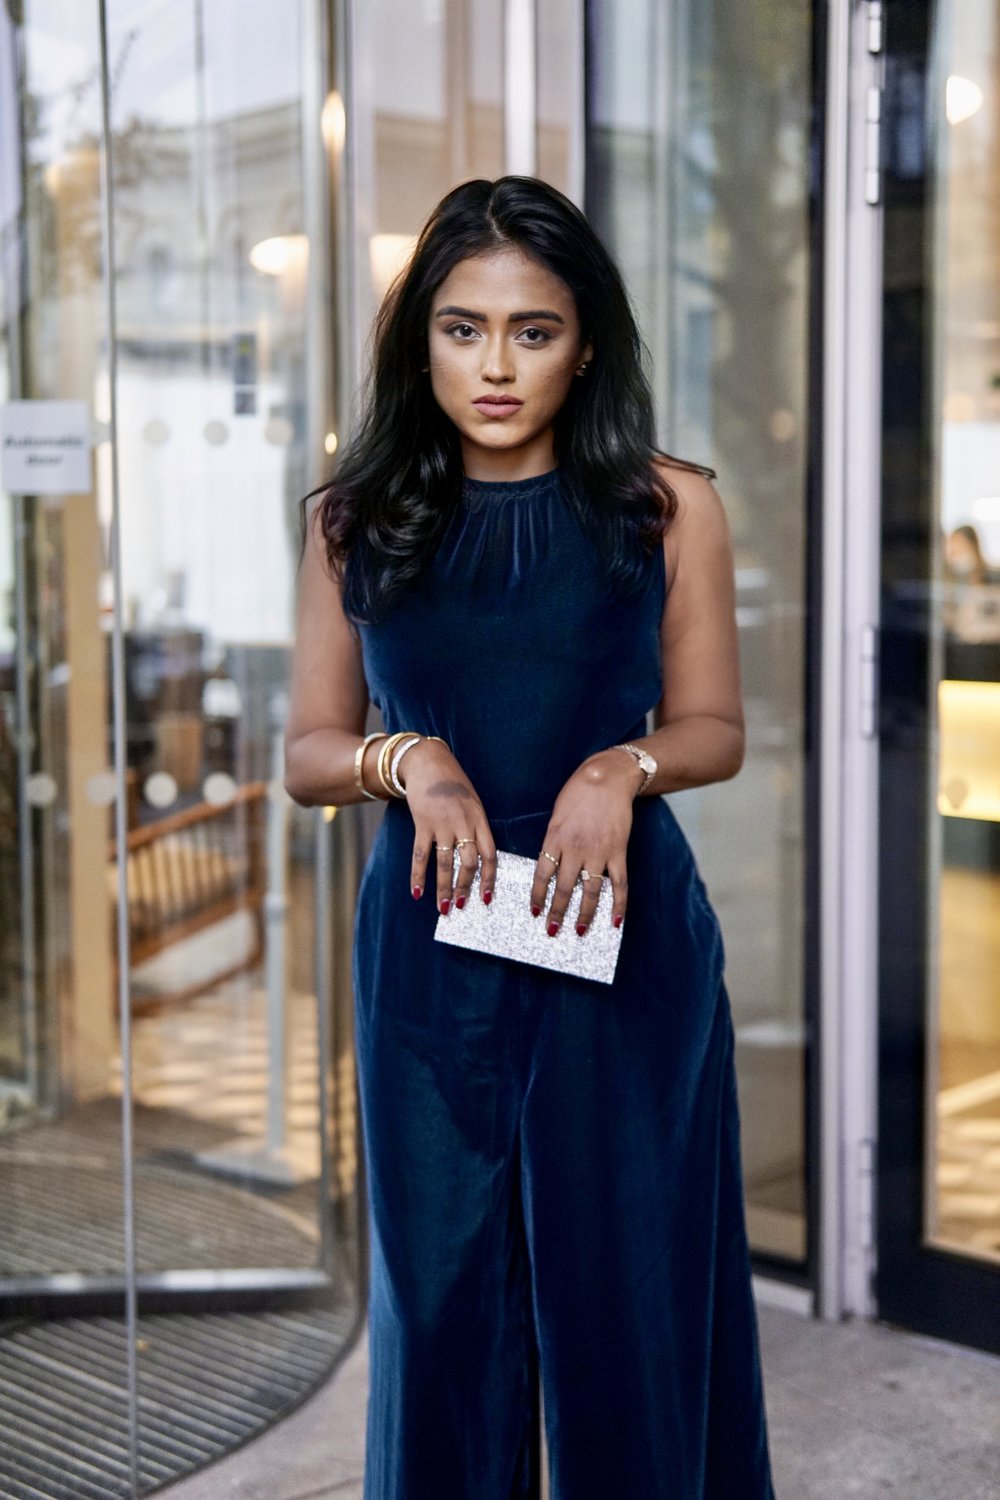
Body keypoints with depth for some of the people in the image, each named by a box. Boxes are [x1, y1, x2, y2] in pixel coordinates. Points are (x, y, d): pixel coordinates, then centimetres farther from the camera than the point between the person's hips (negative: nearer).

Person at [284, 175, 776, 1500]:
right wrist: (409, 759, -13)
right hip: (430, 946, 1)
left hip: (625, 940, -1)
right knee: (444, 1290, 9)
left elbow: (715, 730, 7)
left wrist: (623, 767, -14)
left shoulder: (671, 507, 1)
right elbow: (309, 752, 8)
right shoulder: (356, 523, 4)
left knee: (628, 1287, 5)